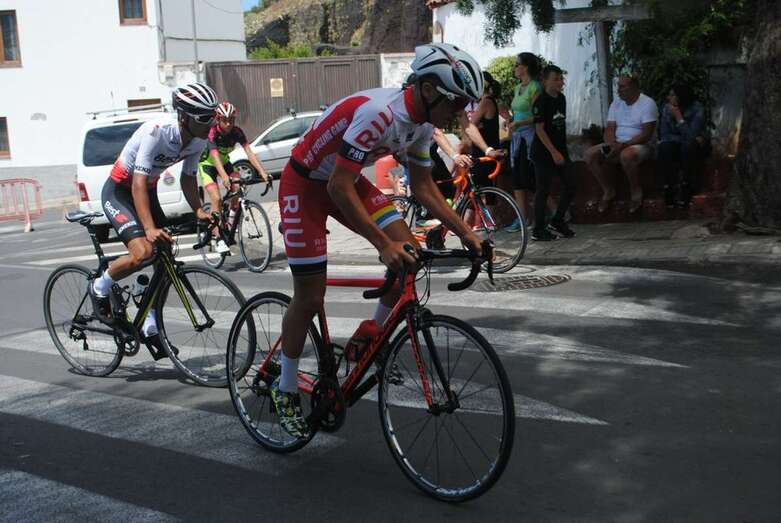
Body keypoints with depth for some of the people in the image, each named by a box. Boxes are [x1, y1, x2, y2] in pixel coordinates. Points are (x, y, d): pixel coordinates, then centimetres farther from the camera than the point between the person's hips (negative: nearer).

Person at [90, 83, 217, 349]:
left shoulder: (199, 140, -11)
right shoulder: (155, 132, -32)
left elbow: (187, 177, 1)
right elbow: (139, 183, -37)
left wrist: (199, 211, -16)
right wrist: (149, 229, -47)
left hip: (148, 191, 7)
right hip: (119, 192, -7)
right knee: (143, 251, -26)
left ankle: (150, 327, 16)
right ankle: (100, 288, 3)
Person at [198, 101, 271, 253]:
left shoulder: (237, 132, -20)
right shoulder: (212, 132, -30)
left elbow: (249, 152, -29)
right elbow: (215, 157, -43)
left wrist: (262, 172, -44)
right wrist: (224, 177, -60)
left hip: (224, 162, 4)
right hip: (208, 165, -4)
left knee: (238, 188, -22)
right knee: (216, 199, -19)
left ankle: (232, 215, 7)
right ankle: (220, 240, -17)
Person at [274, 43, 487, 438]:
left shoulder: (422, 122, -6)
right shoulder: (379, 113, -33)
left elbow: (423, 186, 5)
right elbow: (339, 189, -34)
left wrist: (464, 232, -2)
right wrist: (383, 245, -37)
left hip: (346, 181, 8)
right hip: (305, 183, -8)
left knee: (408, 253, -9)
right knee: (309, 297, -4)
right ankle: (285, 390, 16)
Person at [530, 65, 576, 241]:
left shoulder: (561, 99, 10)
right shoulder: (541, 102, -13)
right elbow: (539, 129, -17)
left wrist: (562, 149, 16)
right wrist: (553, 152, -19)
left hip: (560, 150, 8)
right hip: (543, 152, -8)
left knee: (570, 185, 5)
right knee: (543, 190, -3)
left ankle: (557, 223, 18)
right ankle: (538, 229, 6)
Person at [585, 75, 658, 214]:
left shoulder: (648, 104, -11)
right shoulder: (616, 103, 9)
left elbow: (646, 134, -18)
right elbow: (610, 128, 5)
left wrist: (623, 145, -26)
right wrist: (611, 143, -18)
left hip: (640, 145, -6)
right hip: (617, 144, 6)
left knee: (626, 155, -40)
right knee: (590, 154, -15)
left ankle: (636, 192, -16)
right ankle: (608, 191, -2)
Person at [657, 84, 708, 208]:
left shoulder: (697, 109, -17)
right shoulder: (667, 109, -7)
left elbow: (691, 136, -28)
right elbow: (664, 136, -11)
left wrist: (678, 117, -28)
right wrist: (689, 138, -20)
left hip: (696, 147, -2)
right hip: (677, 145, 2)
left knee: (688, 145, -36)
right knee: (664, 148, -30)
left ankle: (687, 187, -23)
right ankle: (670, 186, -22)